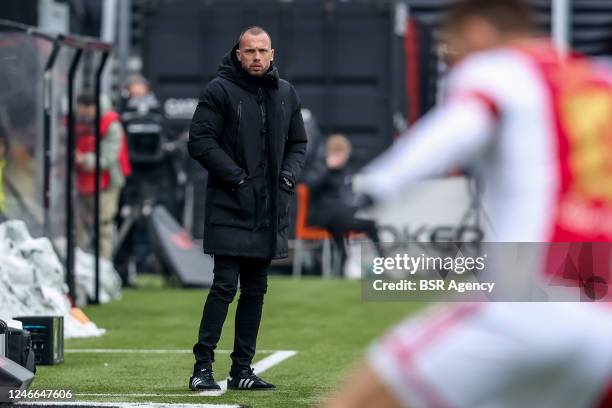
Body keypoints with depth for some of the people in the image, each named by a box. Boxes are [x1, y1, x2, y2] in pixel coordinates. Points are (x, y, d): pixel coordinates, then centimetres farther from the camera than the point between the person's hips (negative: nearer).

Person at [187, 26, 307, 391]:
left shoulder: (286, 94, 12)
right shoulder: (220, 90, -5)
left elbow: (298, 142, 21)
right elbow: (200, 140, -9)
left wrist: (289, 174, 3)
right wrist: (235, 176, -14)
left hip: (270, 211, 6)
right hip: (230, 209, -6)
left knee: (255, 292, 9)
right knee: (224, 287, -10)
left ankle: (242, 369, 14)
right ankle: (203, 367, -6)